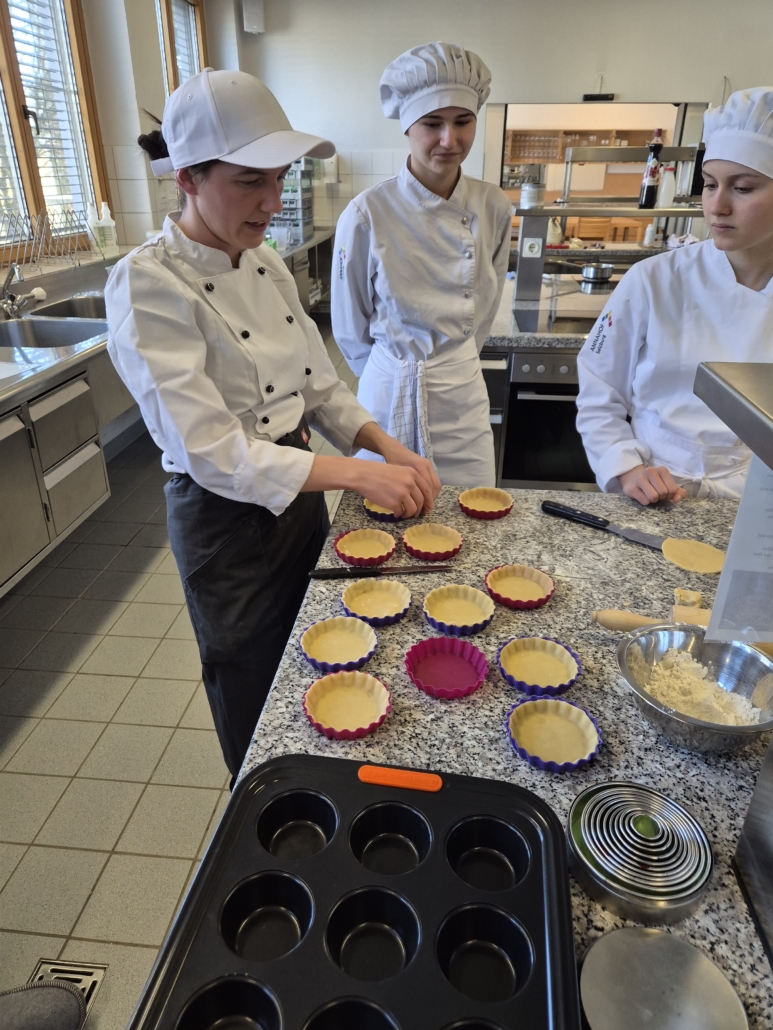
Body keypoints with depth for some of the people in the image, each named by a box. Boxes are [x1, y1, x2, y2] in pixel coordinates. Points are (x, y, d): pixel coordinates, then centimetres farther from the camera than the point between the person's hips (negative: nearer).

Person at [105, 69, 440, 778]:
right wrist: (358, 474, -32)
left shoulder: (265, 264, 2)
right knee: (255, 699, 16)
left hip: (300, 491, 8)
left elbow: (319, 385, 6)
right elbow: (212, 453, -27)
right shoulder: (147, 286, -21)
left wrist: (387, 447, -10)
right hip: (226, 519, -7)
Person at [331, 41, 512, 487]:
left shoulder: (493, 208, -4)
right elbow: (351, 329, -3)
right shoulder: (368, 215, -15)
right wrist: (399, 369, 9)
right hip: (391, 393, -3)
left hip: (465, 389, 3)